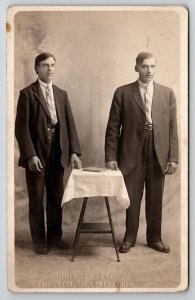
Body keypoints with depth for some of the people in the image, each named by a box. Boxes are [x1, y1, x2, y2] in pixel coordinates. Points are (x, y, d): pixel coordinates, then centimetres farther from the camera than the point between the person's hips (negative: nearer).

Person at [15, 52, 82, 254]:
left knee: (56, 198, 11)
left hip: (58, 154, 4)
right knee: (36, 200, 7)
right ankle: (39, 240, 20)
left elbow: (70, 124, 7)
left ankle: (54, 236, 26)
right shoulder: (27, 94, -4)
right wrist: (30, 155, -17)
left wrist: (74, 151, -3)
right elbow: (21, 127, -9)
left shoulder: (62, 94, 11)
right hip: (36, 155, -4)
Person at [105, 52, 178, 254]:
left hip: (158, 153, 2)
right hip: (132, 153, -2)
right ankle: (129, 237, 24)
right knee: (132, 198, 7)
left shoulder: (167, 93, 8)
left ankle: (154, 238, 26)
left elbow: (172, 128, 6)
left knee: (155, 199, 10)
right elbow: (113, 127, 1)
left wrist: (173, 157, -1)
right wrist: (110, 156, -5)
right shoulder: (123, 93, 2)